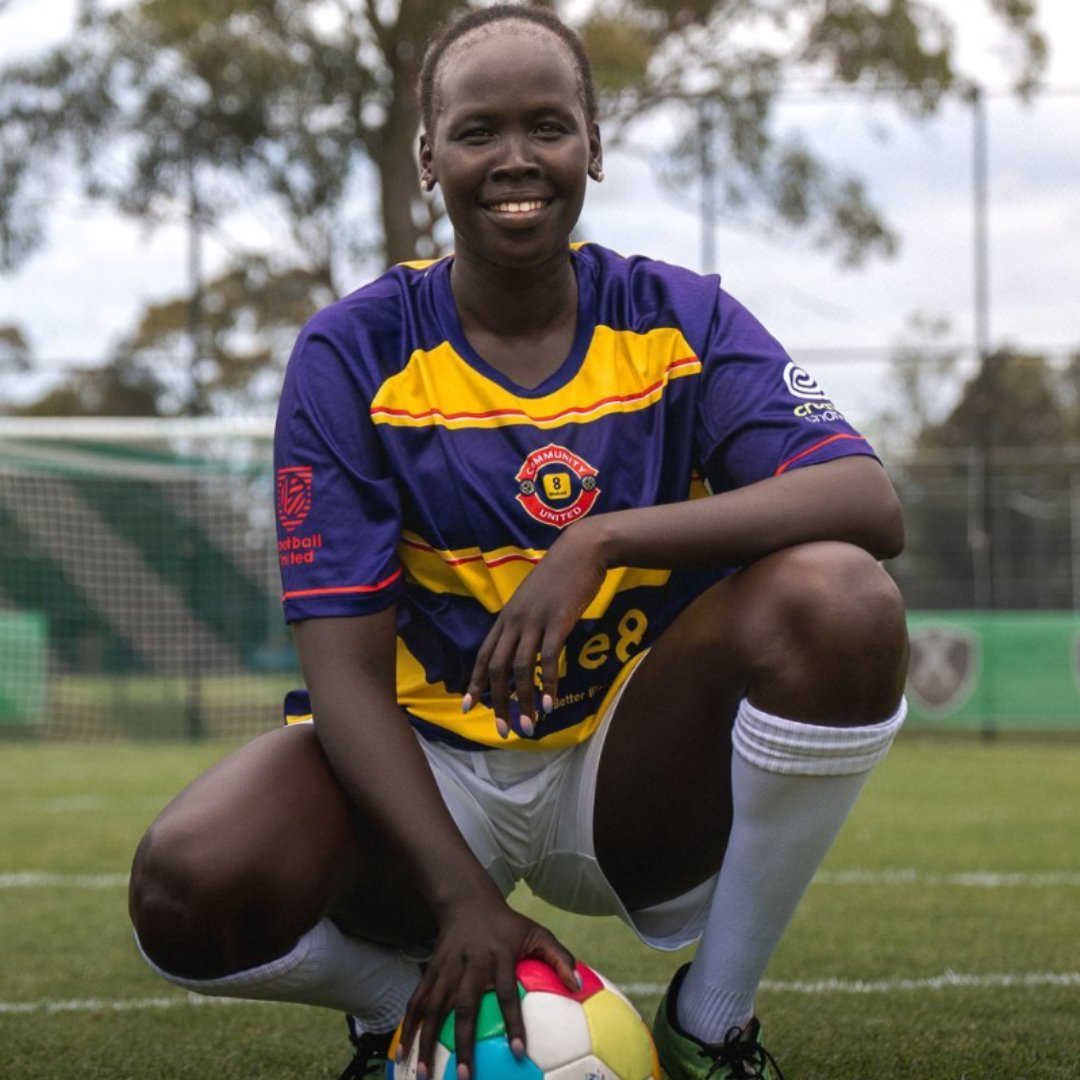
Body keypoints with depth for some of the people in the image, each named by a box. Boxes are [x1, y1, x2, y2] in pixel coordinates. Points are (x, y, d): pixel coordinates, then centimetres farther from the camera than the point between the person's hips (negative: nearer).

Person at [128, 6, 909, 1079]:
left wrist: (601, 539, -32)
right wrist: (463, 897, -28)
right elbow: (345, 666, -13)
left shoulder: (676, 320, -2)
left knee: (839, 597, -28)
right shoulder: (354, 355, -6)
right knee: (191, 887, -33)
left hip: (637, 773, 1)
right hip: (431, 767, -1)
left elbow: (871, 505, -20)